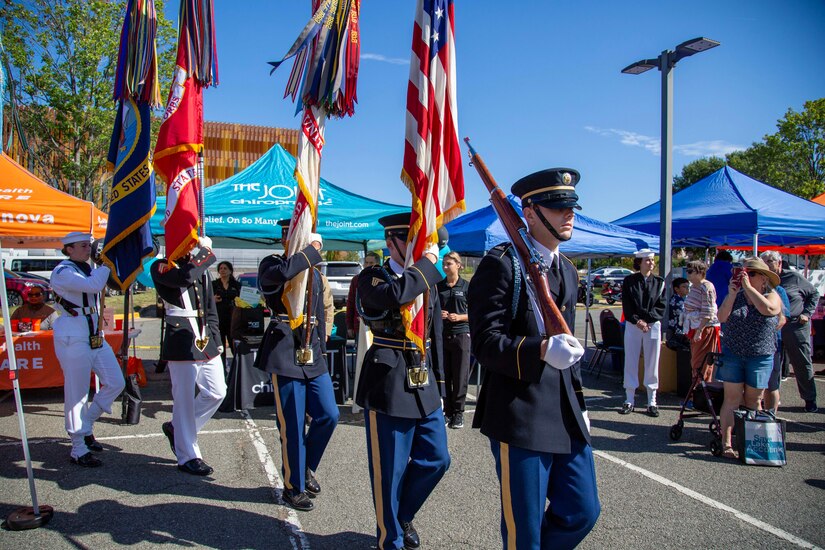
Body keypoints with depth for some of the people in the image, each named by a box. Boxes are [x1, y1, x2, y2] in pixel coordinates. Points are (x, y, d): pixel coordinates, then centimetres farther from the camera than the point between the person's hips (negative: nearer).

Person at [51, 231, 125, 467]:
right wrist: (107, 263, -12)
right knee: (77, 393, -2)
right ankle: (78, 450, 9)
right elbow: (94, 285, -26)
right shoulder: (62, 271, -12)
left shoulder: (89, 269, 15)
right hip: (72, 337, -8)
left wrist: (104, 264, 4)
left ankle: (86, 426, 24)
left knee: (116, 382, 5)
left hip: (95, 336, 8)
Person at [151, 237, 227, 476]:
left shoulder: (201, 268, 17)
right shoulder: (161, 267, -4)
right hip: (182, 343, -7)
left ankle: (177, 429, 29)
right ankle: (188, 456, 13)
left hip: (206, 341, 7)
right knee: (185, 399, 0)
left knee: (217, 393, 9)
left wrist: (216, 340, 13)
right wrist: (205, 251, -14)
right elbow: (185, 277, -27)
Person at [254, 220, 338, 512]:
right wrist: (311, 251, -19)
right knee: (292, 426, 1)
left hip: (312, 353, 6)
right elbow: (281, 273, -29)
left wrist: (321, 349, 16)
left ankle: (306, 467, 27)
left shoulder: (314, 272, 16)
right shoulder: (272, 264, -2)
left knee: (329, 415, 3)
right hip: (285, 353, -6)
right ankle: (294, 487, 18)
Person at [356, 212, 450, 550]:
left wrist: (438, 383, 15)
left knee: (436, 459, 14)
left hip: (425, 384, 7)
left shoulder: (428, 281, 12)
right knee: (389, 470, 5)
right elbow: (394, 294, -31)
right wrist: (427, 263, -17)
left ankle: (402, 515, 39)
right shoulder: (372, 278, -6)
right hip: (388, 385, -6)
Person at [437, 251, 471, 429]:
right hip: (441, 335, 2)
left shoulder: (466, 287, 1)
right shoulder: (438, 286, 8)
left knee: (460, 376, 1)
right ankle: (448, 411, 16)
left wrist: (460, 317, -13)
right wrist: (437, 314, -5)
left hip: (461, 334, -2)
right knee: (444, 375, 5)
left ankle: (458, 412, 12)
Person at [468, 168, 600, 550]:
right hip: (521, 416, -7)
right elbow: (485, 343, -16)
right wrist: (541, 350, -31)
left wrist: (578, 401, 20)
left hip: (566, 416, 8)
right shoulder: (502, 264, -11)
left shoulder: (567, 270, 15)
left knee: (582, 511, 14)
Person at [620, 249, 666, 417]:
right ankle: (629, 400, 11)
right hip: (632, 325, -1)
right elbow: (626, 306, -2)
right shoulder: (629, 281, 2)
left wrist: (645, 319, -12)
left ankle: (652, 401, 12)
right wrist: (637, 321, -14)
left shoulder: (659, 282, 5)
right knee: (630, 362, 2)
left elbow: (661, 307, 0)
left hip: (653, 326, 1)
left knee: (652, 363, 4)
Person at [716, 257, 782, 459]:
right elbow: (721, 317, -7)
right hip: (732, 354, 1)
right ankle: (726, 443, -2)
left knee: (753, 401, 7)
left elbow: (767, 309, -24)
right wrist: (732, 294, -16)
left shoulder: (772, 296, 0)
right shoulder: (734, 296, 6)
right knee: (732, 399, -2)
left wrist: (748, 287, -20)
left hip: (760, 357, -1)